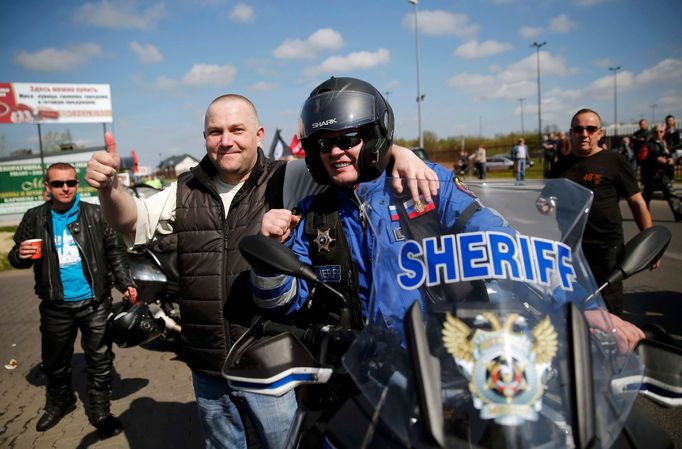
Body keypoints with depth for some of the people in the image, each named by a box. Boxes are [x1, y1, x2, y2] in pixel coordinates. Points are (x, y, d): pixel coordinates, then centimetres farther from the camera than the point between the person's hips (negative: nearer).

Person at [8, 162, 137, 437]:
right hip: (56, 306, 2)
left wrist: (126, 283, -7)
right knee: (55, 362, 18)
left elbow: (114, 251, 1)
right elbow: (17, 258, 8)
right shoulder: (35, 219, 3)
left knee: (99, 361, 7)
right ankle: (59, 402, 43)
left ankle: (100, 411, 24)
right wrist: (20, 255, -15)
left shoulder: (94, 214, -2)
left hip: (94, 303, -2)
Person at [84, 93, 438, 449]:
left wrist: (397, 153, -37)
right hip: (207, 368, 4)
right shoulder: (186, 191, 4)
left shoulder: (286, 180, -9)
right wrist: (109, 186, -18)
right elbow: (130, 222, 3)